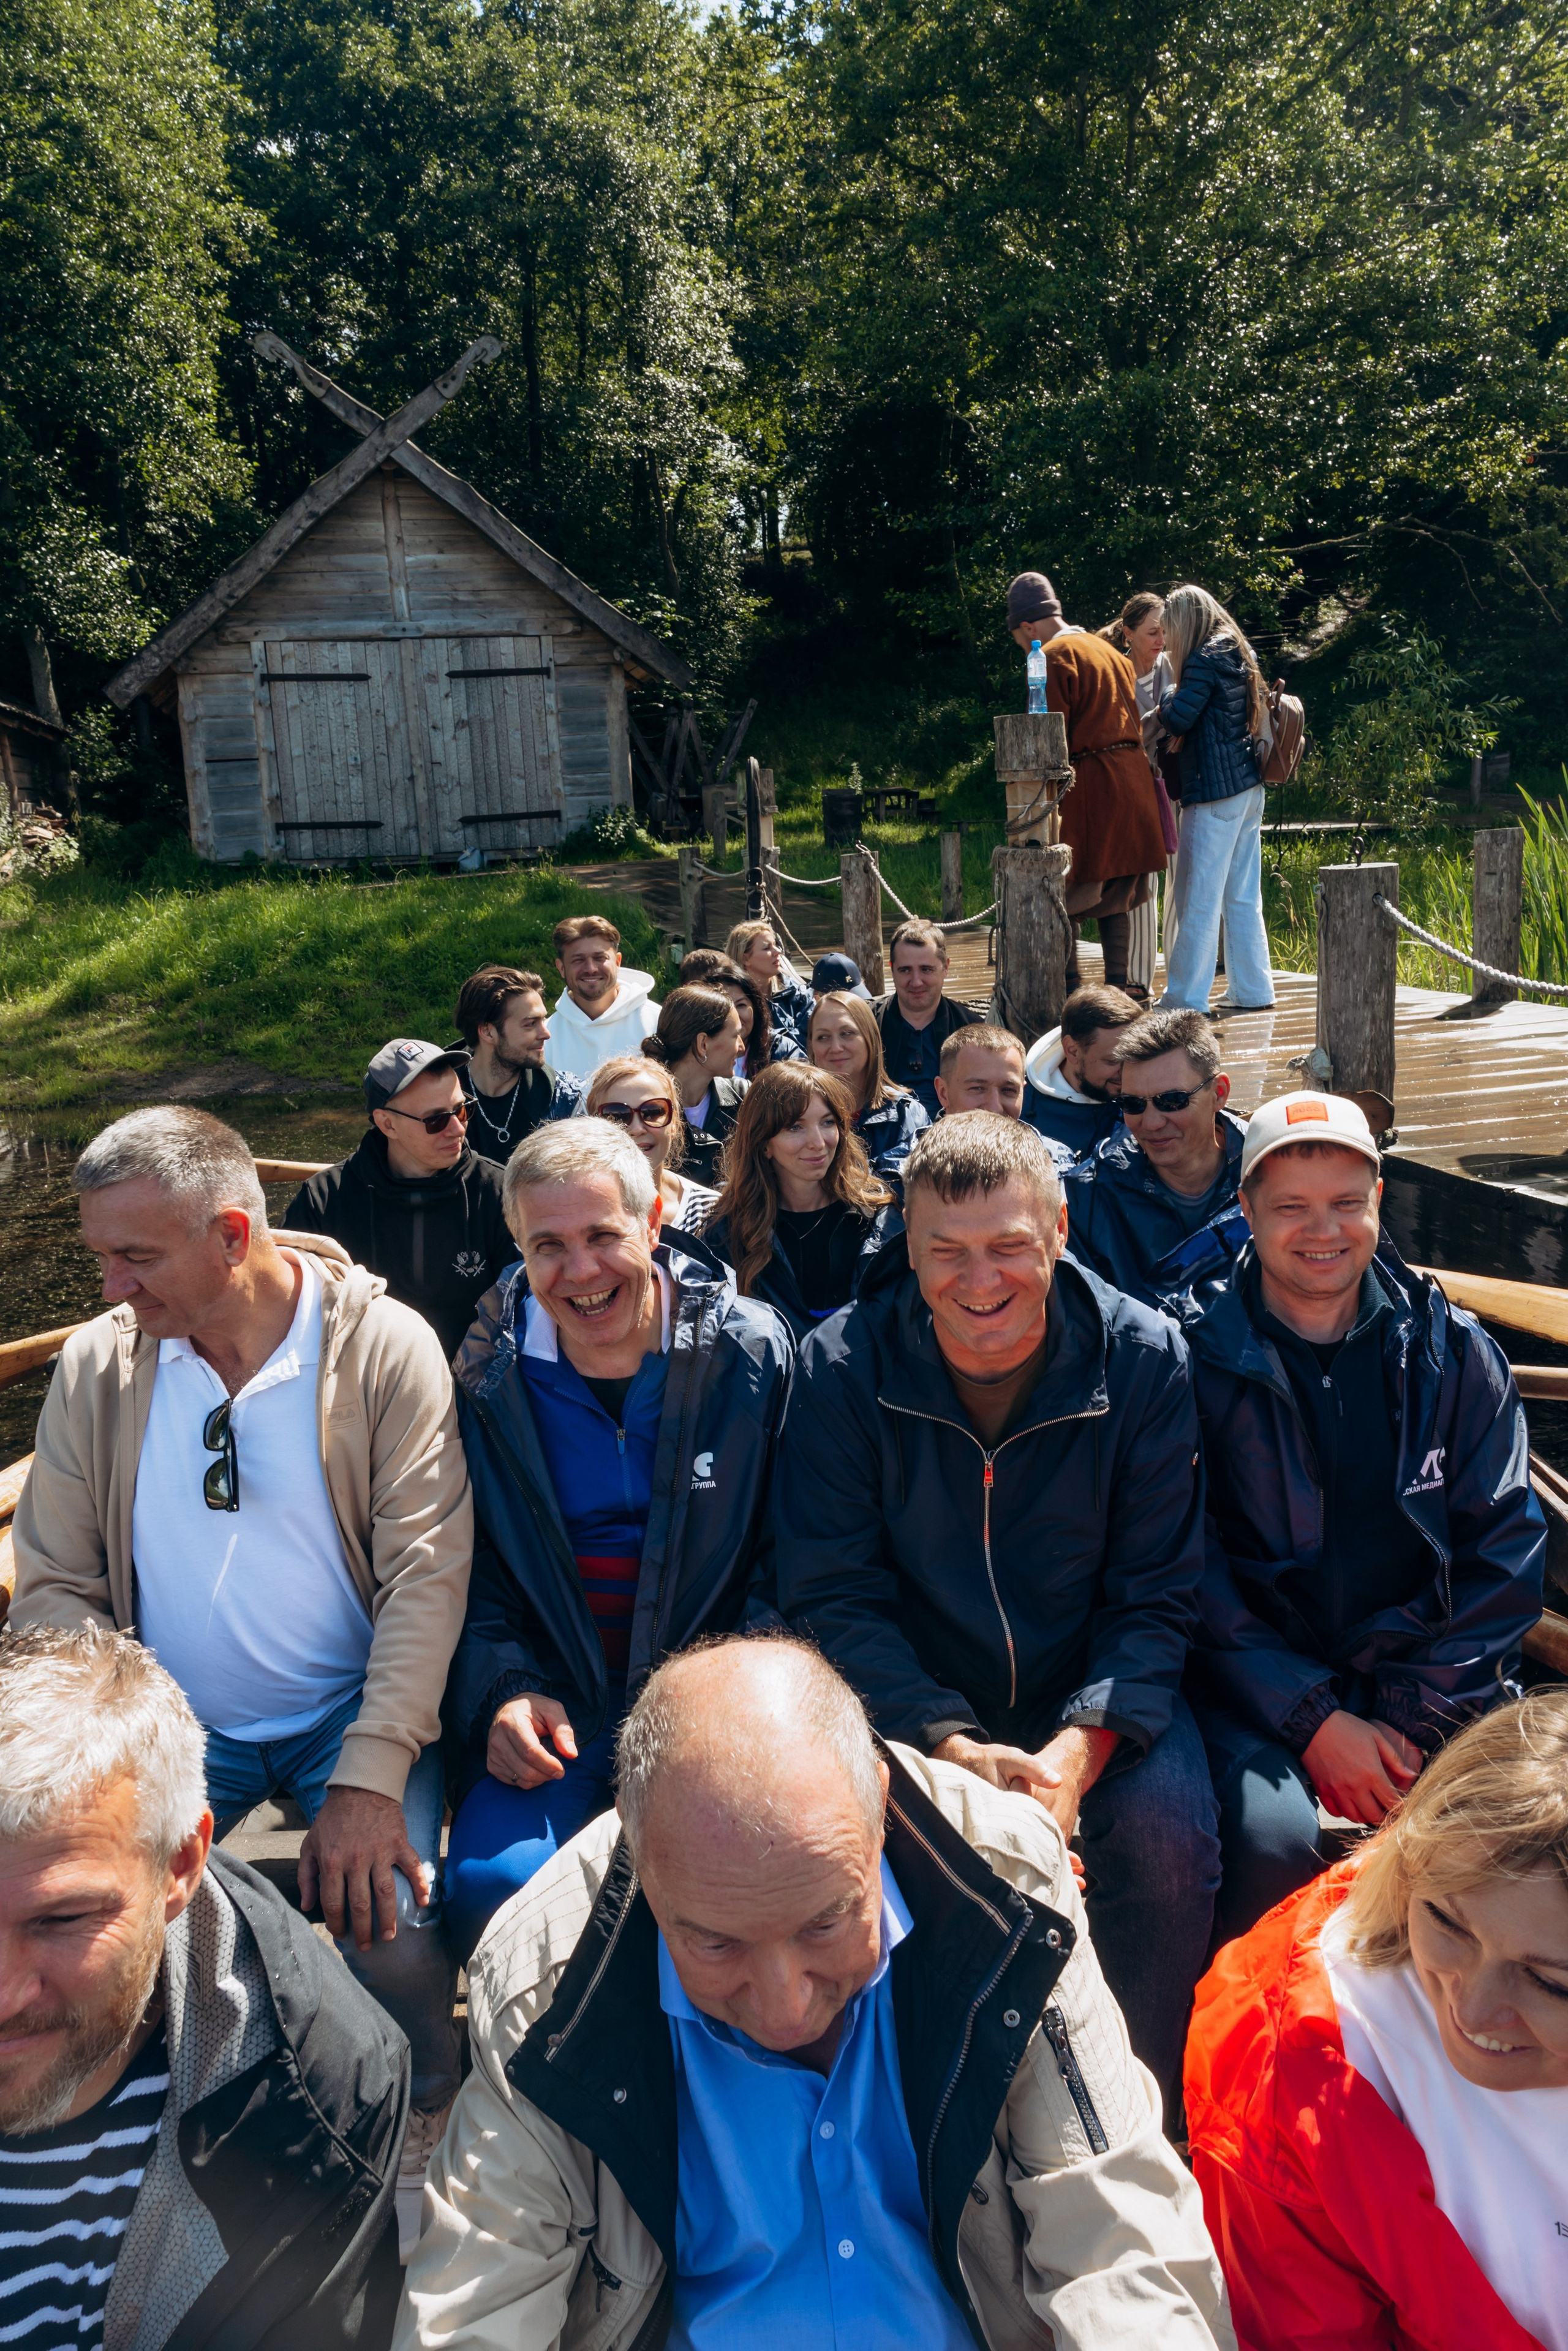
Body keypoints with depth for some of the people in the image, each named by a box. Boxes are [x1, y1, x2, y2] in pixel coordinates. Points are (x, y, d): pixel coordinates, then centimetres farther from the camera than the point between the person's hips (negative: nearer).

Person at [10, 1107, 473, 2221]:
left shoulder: (386, 1347, -12)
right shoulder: (98, 1362, -1)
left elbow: (425, 1574, -13)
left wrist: (370, 1777, -20)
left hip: (351, 1711, -3)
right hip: (172, 1722, 3)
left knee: (394, 1921, -24)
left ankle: (423, 2112, 10)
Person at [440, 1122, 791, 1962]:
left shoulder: (753, 1352, -3)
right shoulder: (489, 1379, 2)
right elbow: (469, 1575, 8)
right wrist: (504, 1692, -10)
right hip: (553, 1711, 2)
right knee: (491, 1880, -25)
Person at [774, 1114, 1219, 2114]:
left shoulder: (1144, 1358, -10)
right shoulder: (843, 1367, -11)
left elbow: (1157, 1594, -7)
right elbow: (833, 1598, -9)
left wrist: (1081, 1747, -24)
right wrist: (947, 1742, -24)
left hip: (1093, 1699, 1)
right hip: (913, 1702, 0)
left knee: (1167, 1840, -26)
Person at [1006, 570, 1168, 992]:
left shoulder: (1055, 655, -7)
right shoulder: (1109, 650, 20)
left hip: (1089, 782, -8)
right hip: (1133, 778, 9)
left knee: (1065, 894, -4)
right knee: (1114, 897, 11)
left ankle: (1069, 989, -6)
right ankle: (1117, 988, 11)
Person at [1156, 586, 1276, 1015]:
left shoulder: (1205, 659, -10)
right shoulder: (1240, 654, 16)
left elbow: (1177, 720, -16)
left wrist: (1168, 694, 5)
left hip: (1215, 788, -9)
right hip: (1249, 786, 9)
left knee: (1199, 897, -6)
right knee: (1243, 896, 11)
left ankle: (1185, 996, -4)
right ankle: (1251, 991, 15)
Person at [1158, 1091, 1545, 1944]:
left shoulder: (1455, 1353, 5)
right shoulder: (1193, 1353, -4)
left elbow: (1505, 1550, 4)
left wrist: (1416, 1717, -7)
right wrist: (1315, 1720, -13)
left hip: (1425, 1683, 3)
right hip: (1255, 1677, -2)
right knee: (1272, 1834, -28)